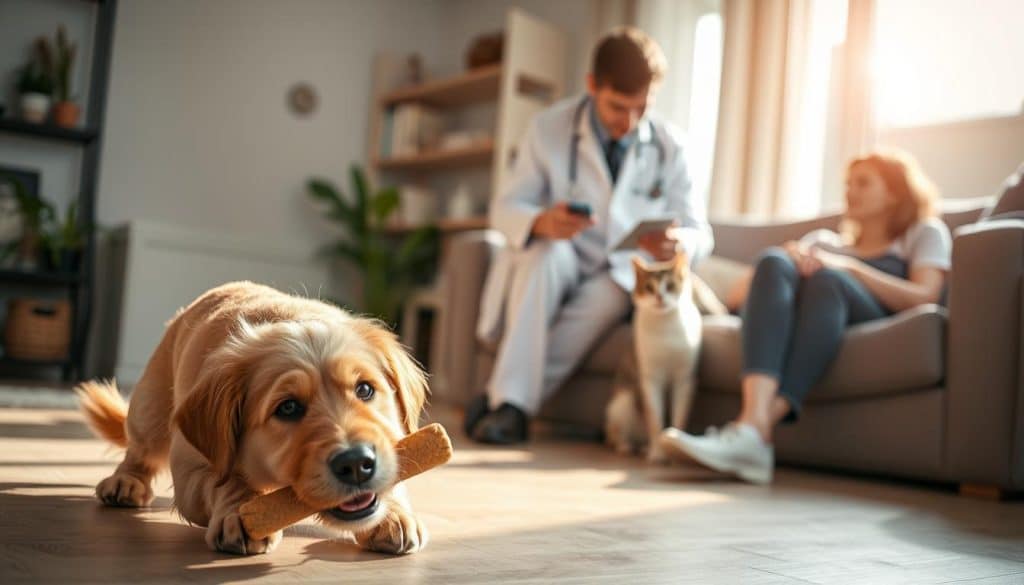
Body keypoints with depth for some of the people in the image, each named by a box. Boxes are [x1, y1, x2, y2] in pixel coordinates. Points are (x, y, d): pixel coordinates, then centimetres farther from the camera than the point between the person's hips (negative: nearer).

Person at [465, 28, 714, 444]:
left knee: (605, 296, -34)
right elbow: (504, 209, -7)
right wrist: (541, 222, -32)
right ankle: (510, 400, -34)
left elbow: (699, 233, -4)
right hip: (551, 269, 0)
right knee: (547, 250, -34)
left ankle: (503, 399, -25)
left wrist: (677, 244, -31)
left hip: (617, 280, 1)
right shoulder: (548, 130, -8)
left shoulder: (669, 145, -5)